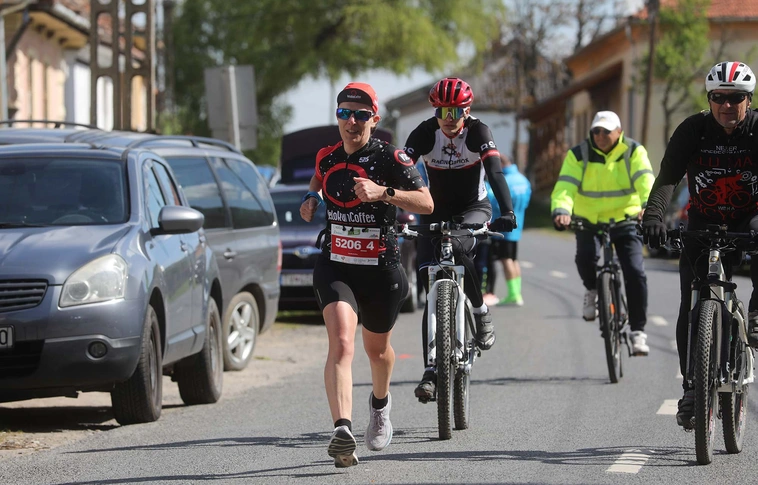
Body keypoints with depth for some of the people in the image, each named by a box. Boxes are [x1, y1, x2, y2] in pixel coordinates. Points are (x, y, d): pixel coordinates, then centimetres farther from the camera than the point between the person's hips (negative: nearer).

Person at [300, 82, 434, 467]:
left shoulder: (390, 158, -10)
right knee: (341, 343, -21)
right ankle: (343, 432, -35)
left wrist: (382, 192, -30)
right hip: (335, 265, 1)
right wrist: (311, 197, 7)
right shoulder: (328, 157, 3)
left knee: (377, 348, 20)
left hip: (380, 268, -1)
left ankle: (380, 402, 54)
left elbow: (426, 203, -17)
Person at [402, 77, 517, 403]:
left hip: (473, 209, -2)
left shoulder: (478, 132, -17)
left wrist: (507, 212, -45)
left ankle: (481, 311, -9)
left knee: (458, 249, -35)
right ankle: (431, 370, -10)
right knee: (432, 288, -11)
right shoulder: (425, 133, -14)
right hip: (436, 212, 2)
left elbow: (495, 172, -29)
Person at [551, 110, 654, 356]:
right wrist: (561, 211, -40)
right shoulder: (578, 155, -6)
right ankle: (592, 290, 4)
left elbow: (645, 180, -23)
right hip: (588, 221, 0)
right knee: (586, 257, -30)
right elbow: (565, 186, -19)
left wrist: (648, 205, -44)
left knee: (635, 272, -14)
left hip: (625, 220, 0)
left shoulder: (634, 152, -6)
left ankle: (638, 331, -1)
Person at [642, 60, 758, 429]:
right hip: (703, 221, 1)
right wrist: (653, 215, -38)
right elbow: (668, 177, -20)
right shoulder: (692, 130, -13)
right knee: (692, 307, -10)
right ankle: (692, 389, -2)